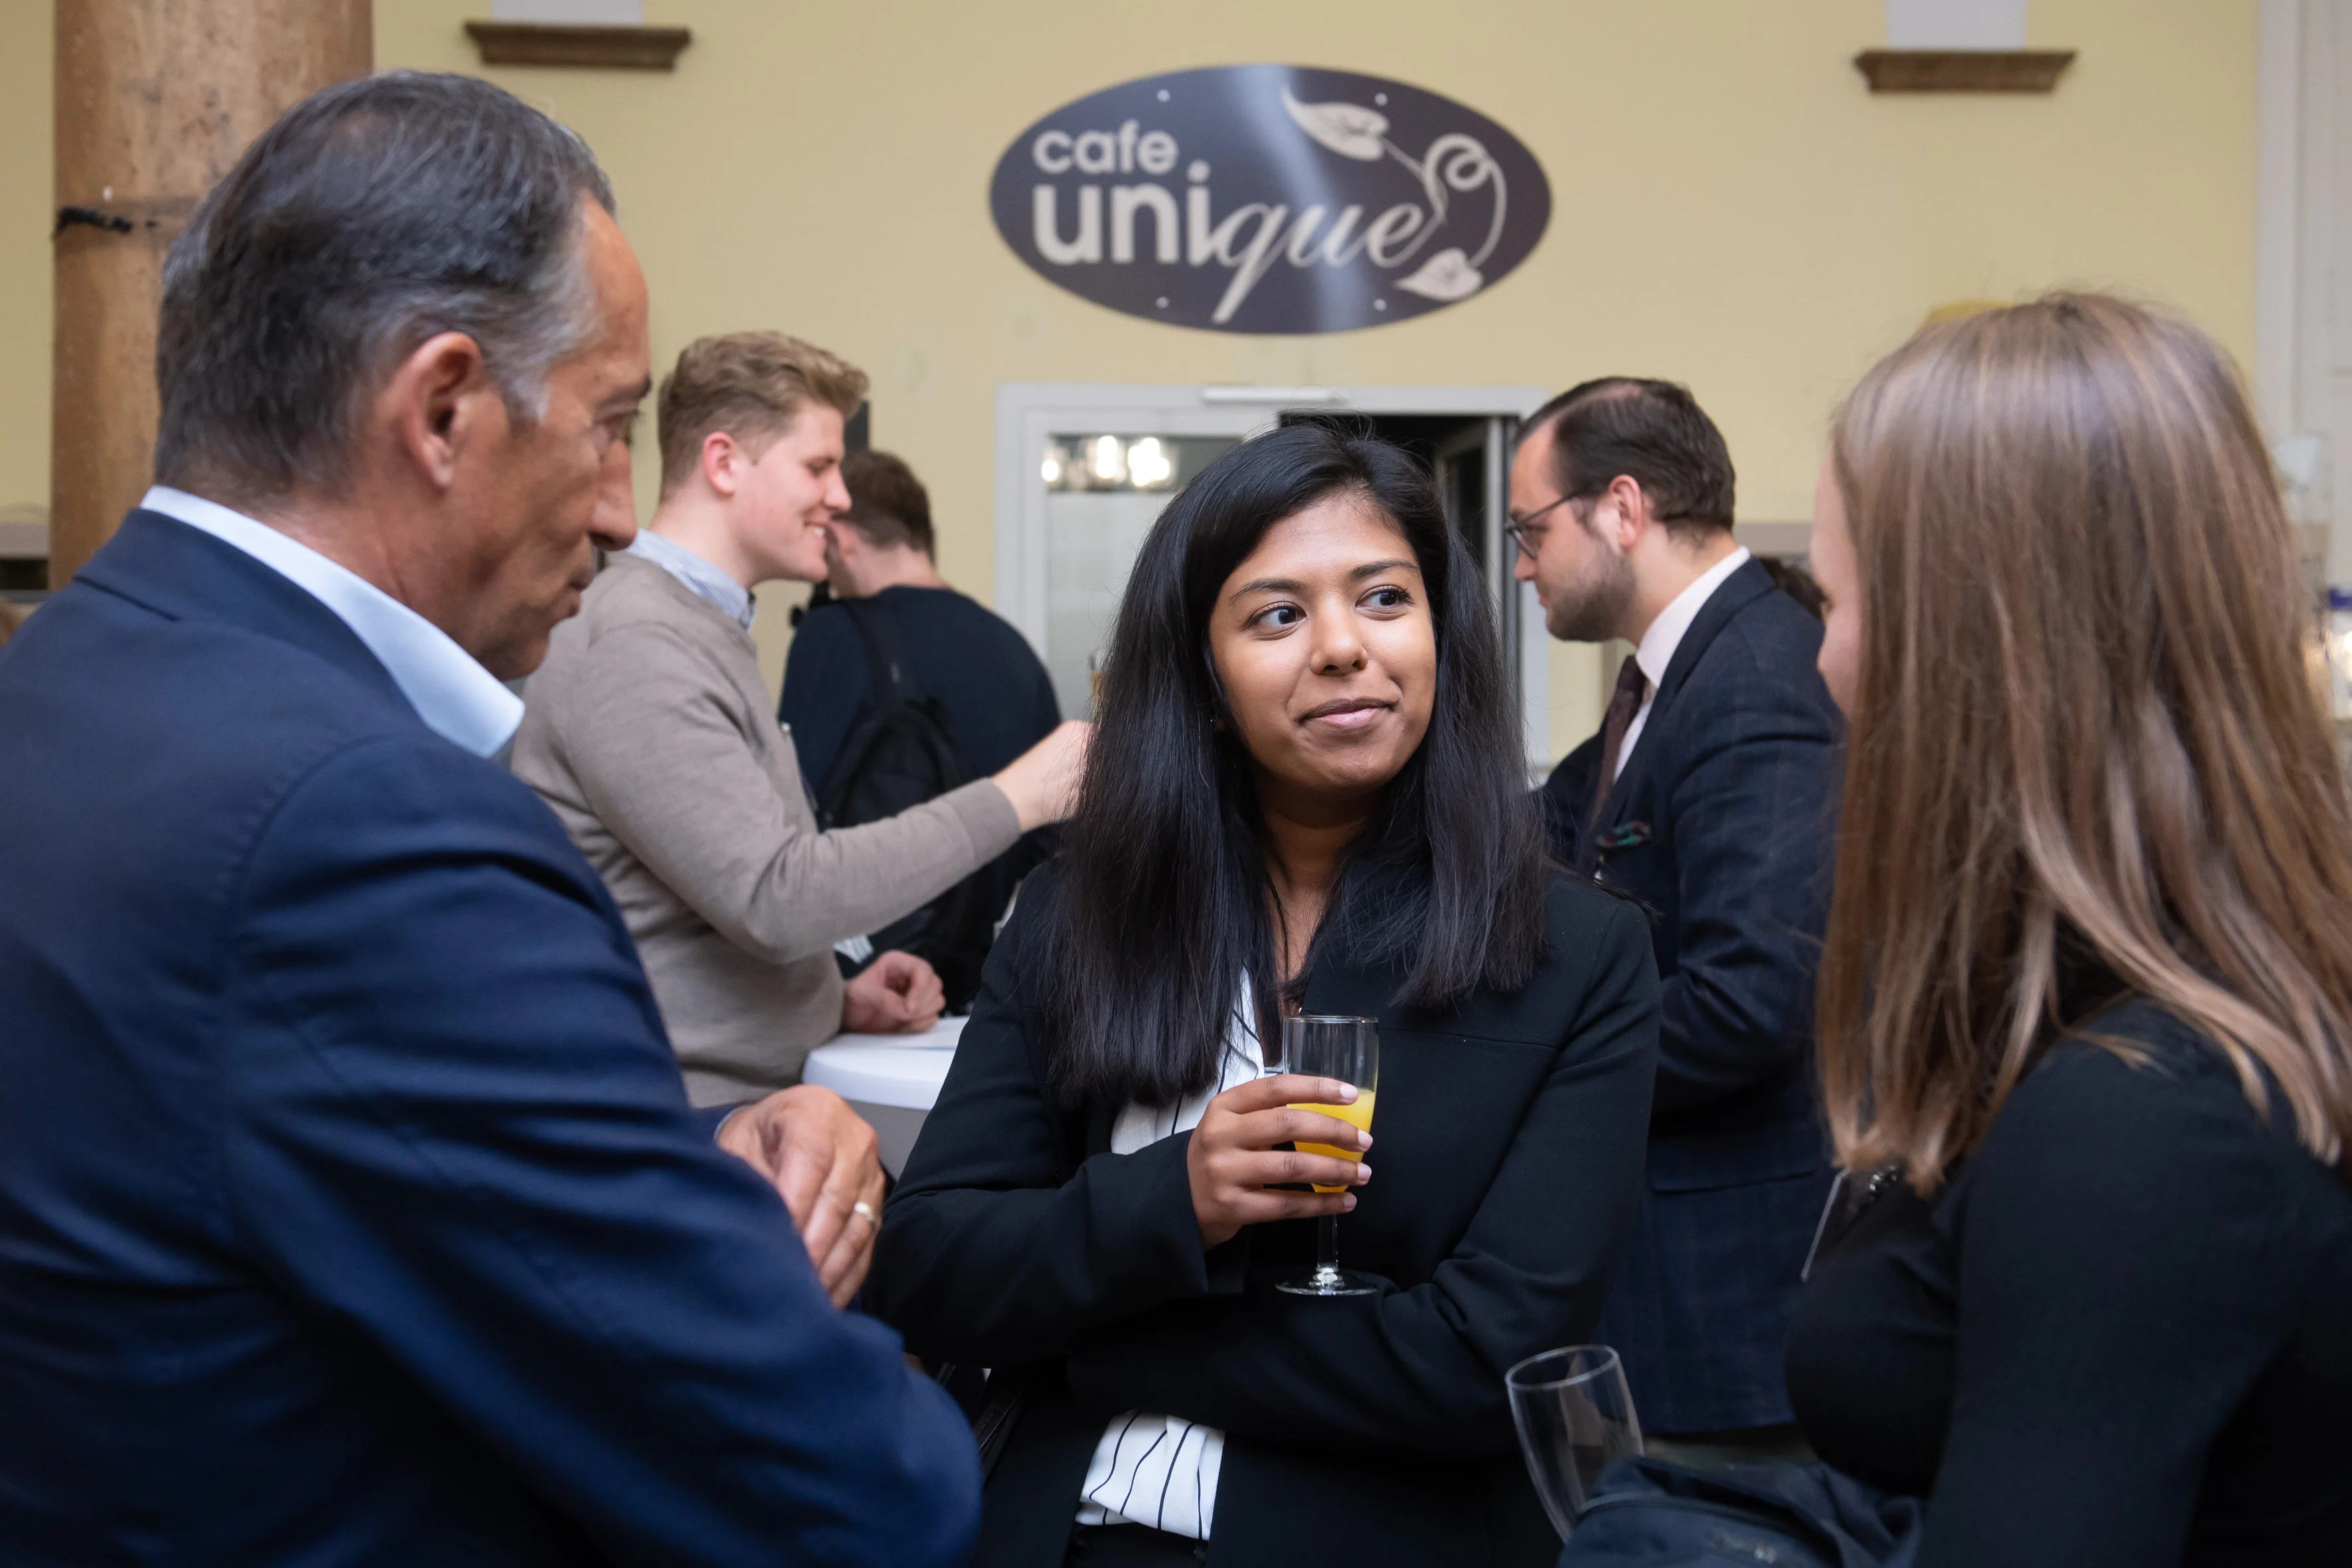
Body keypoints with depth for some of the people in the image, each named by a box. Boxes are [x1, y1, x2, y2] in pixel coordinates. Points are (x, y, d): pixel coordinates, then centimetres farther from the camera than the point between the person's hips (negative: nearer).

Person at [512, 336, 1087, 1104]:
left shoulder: (703, 629, 17)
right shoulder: (632, 647, -13)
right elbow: (775, 899, -20)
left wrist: (839, 999, 6)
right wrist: (1012, 801, -14)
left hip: (760, 1095, 9)